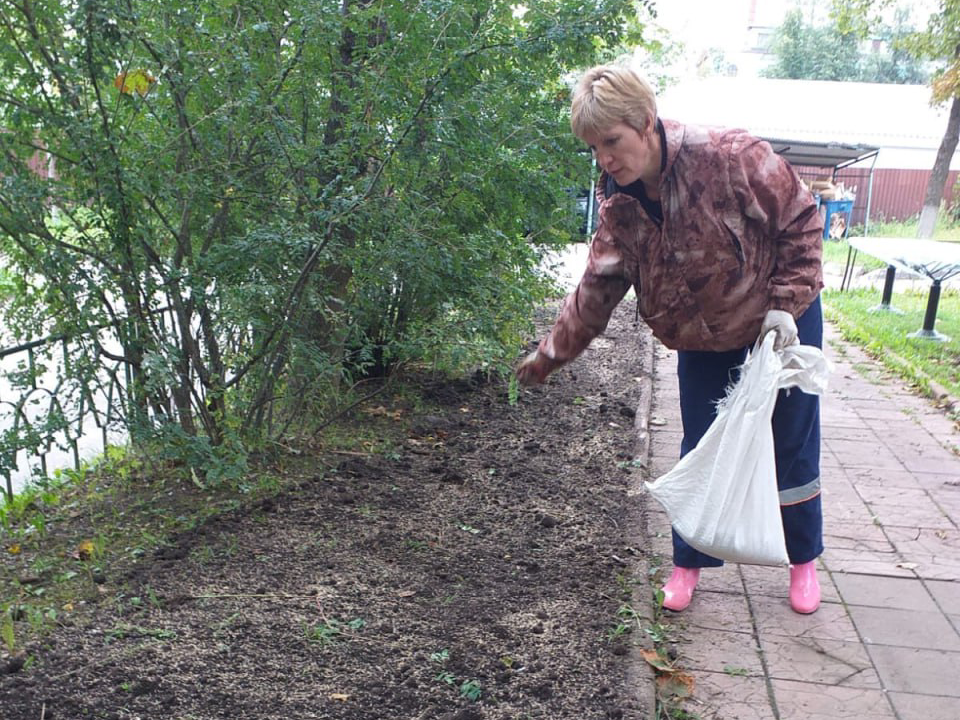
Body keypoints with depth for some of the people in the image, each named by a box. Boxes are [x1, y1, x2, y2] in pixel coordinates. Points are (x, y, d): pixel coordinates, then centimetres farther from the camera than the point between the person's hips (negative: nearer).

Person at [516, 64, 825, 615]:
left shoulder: (729, 156, -29)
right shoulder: (618, 202, -13)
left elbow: (801, 219, -17)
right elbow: (599, 286, -8)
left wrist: (787, 304, -21)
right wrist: (549, 355, -10)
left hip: (780, 321, -3)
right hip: (702, 338, 3)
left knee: (793, 443, 9)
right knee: (700, 451, 7)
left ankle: (804, 560, 31)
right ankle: (689, 563, 26)